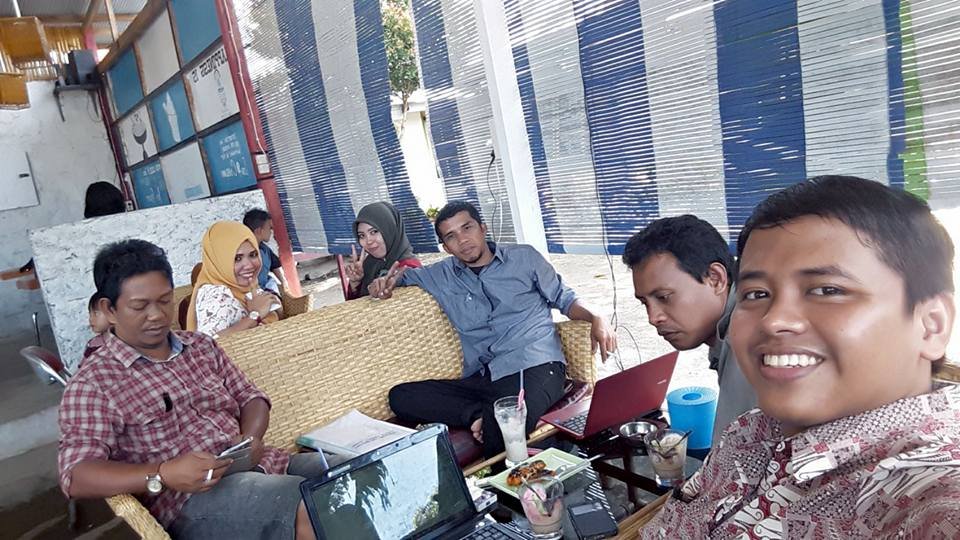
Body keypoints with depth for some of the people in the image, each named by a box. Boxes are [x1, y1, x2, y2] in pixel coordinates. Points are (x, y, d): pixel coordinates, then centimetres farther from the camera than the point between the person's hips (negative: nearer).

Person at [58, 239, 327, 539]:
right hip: (194, 500, -6)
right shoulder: (93, 382, -2)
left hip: (264, 467, 6)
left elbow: (251, 398, 16)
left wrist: (251, 438, -7)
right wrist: (163, 475, -27)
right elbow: (75, 477, -11)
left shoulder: (201, 345, 15)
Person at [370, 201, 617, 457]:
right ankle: (480, 414, -25)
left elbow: (563, 298, 17)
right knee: (400, 396, -18)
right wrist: (384, 282, 8)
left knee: (499, 433, -36)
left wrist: (595, 318, -4)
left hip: (534, 367, -4)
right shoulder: (441, 276, 18)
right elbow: (399, 273, 33)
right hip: (481, 378, 5)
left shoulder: (524, 258, 13)